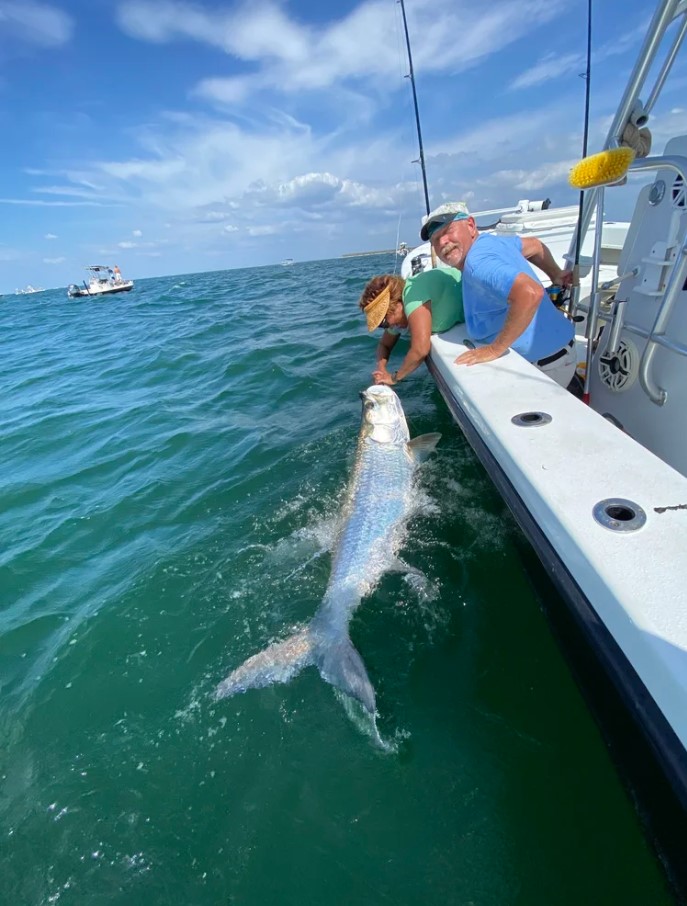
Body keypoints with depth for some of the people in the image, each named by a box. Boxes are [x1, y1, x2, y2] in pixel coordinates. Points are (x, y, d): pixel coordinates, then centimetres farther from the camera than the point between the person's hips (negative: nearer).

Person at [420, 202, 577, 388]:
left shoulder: (477, 263, -27)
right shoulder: (488, 239, 5)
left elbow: (531, 293, -42)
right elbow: (535, 245, 22)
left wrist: (494, 349, -34)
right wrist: (555, 275, 34)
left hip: (547, 361, -10)